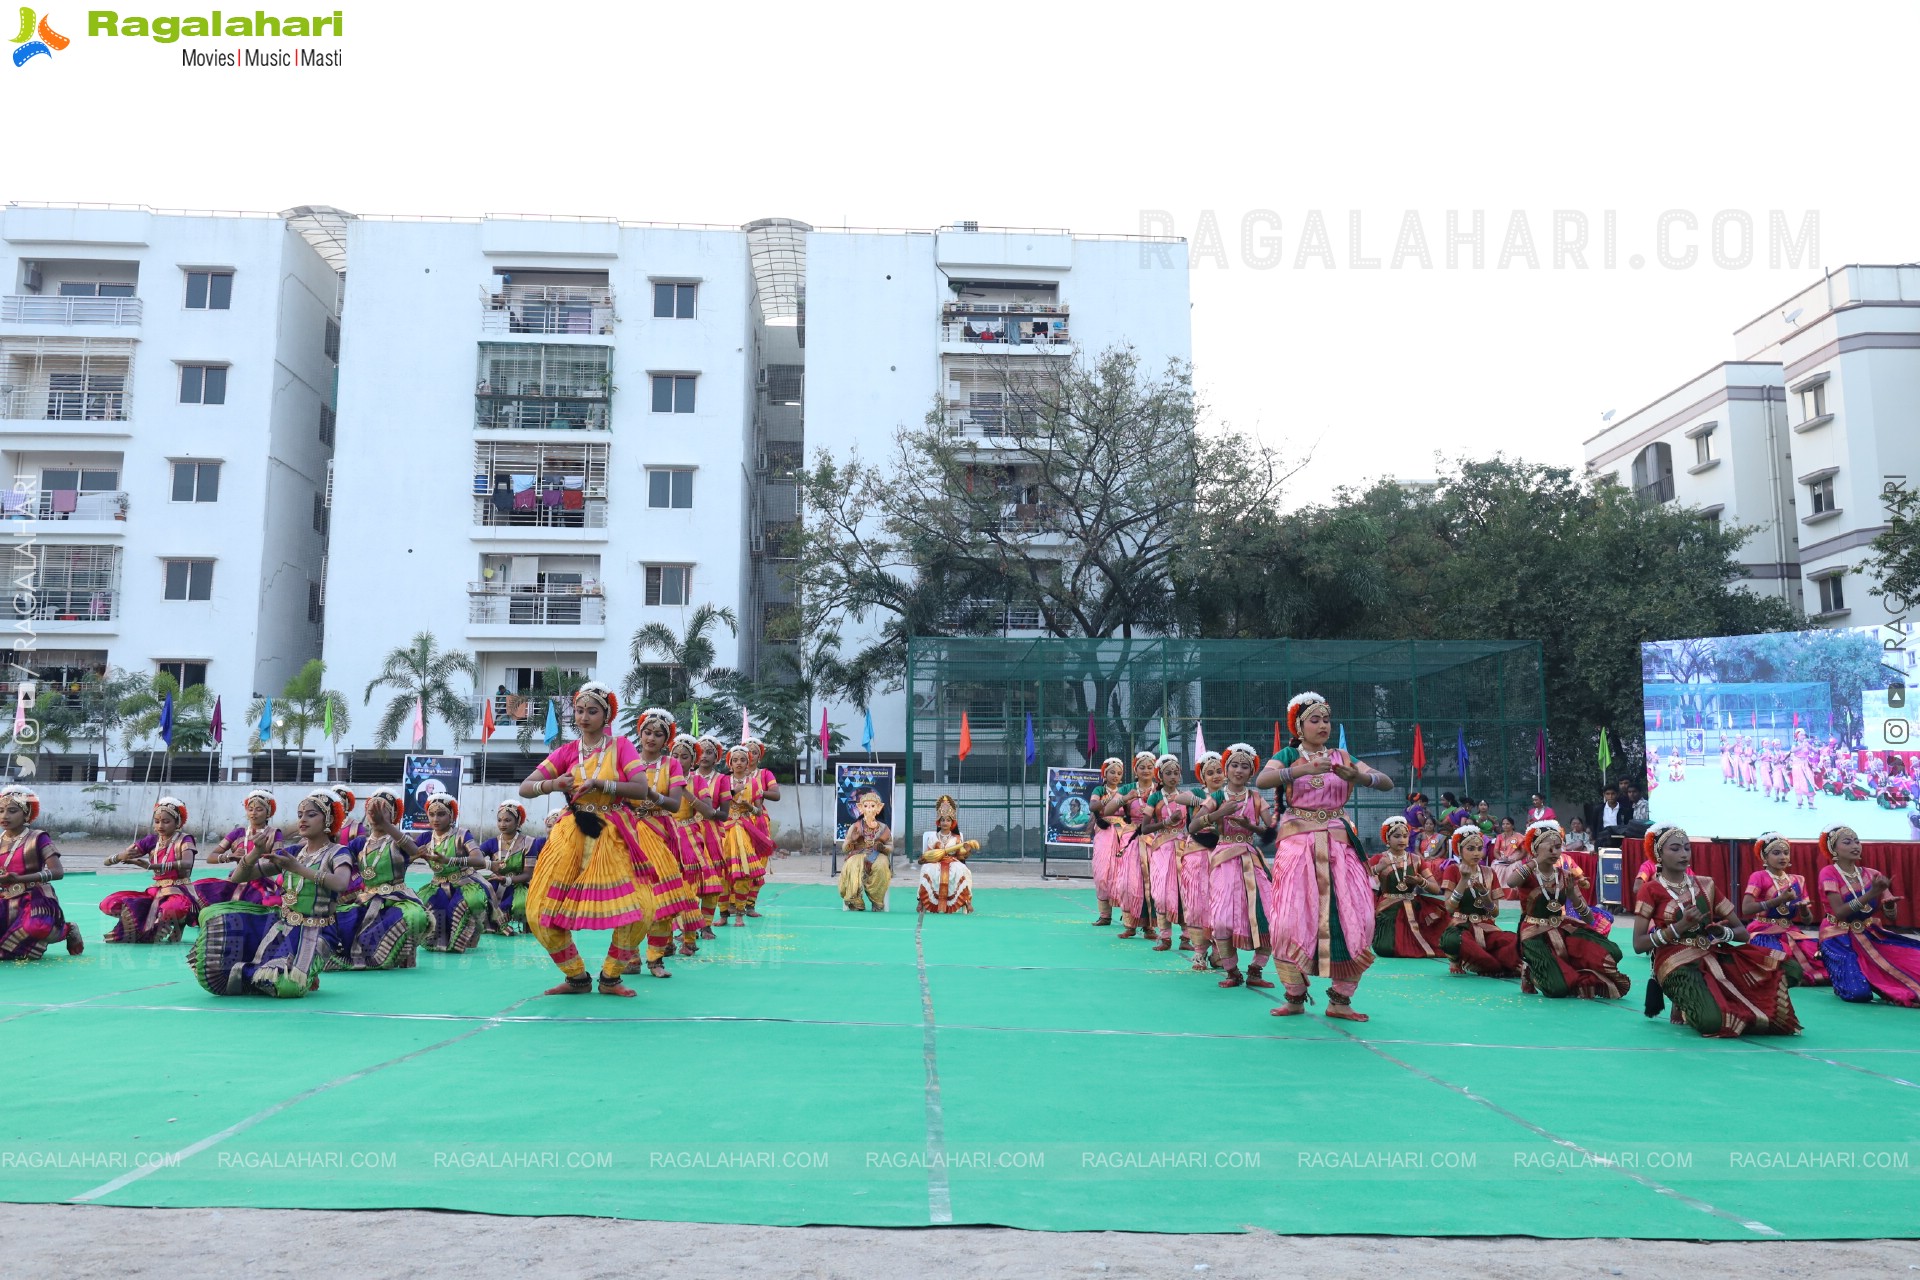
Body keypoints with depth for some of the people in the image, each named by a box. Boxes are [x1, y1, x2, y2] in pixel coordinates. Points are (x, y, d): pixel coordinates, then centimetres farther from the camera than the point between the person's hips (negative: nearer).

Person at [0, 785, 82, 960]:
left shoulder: (37, 839, -5)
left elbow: (58, 872, -17)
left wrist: (19, 879, -26)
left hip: (35, 900, -5)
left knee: (36, 925, -39)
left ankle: (65, 931, -2)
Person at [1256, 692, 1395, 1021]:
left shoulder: (1342, 757, 12)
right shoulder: (1288, 756, 5)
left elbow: (1387, 783, 0)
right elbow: (1262, 780, -17)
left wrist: (1357, 776, -20)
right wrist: (1305, 769, -29)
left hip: (1338, 844, 2)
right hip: (1298, 843, -2)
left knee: (1355, 918, -7)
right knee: (1292, 919, -9)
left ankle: (1340, 1000, 6)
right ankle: (1295, 997, 8)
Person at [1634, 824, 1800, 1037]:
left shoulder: (1705, 885, 12)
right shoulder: (1652, 890, -2)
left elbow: (1742, 932, 12)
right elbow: (1639, 944, -8)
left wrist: (1722, 932, -11)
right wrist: (1680, 926, -16)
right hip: (1678, 964, -5)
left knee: (1786, 968, -17)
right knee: (1711, 1021, -32)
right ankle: (1687, 1007, 6)